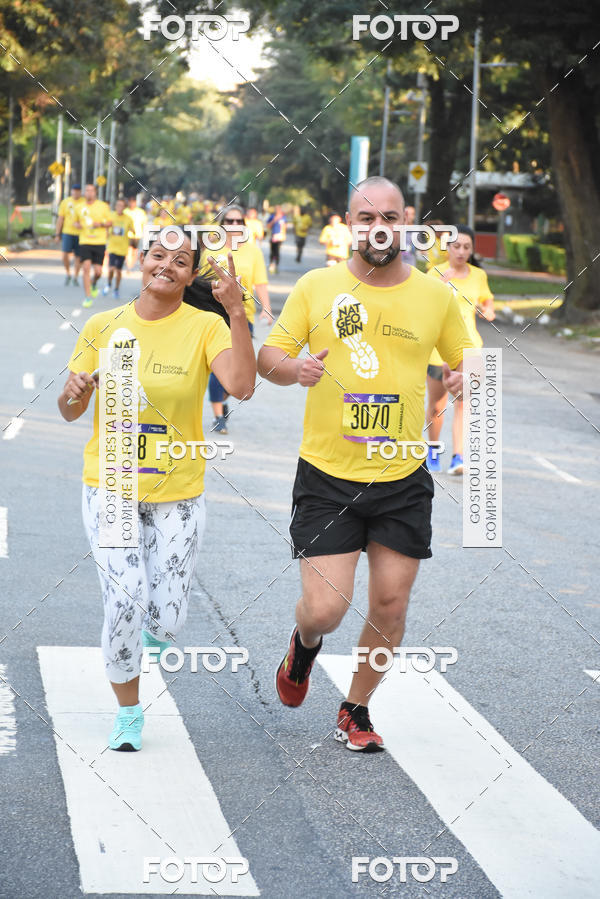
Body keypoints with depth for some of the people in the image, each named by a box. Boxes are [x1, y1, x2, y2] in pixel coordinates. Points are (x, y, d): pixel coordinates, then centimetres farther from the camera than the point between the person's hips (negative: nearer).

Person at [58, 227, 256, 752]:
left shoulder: (205, 327, -7)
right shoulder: (103, 327, -1)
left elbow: (242, 387, -25)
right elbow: (71, 412, 6)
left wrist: (237, 313, -31)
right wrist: (73, 392, -17)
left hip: (177, 492, -1)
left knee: (166, 621, -2)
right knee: (125, 599, -15)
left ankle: (153, 626, 39)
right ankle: (128, 710, 9)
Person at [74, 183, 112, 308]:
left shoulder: (103, 206, 1)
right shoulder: (80, 208, 7)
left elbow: (110, 222, 6)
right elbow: (76, 221, 21)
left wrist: (101, 224, -13)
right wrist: (77, 225, -2)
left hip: (99, 243, -1)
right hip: (84, 242, 1)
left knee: (98, 271, -3)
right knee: (86, 268, -12)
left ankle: (94, 284, 34)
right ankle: (87, 297, -6)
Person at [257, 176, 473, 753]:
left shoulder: (436, 295, 2)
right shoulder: (317, 286, -2)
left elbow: (467, 361, 13)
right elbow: (267, 356, 4)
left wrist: (464, 377, -11)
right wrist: (295, 369, -19)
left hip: (404, 480, 2)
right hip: (327, 476, -2)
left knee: (390, 607, 6)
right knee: (325, 610, -8)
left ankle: (356, 710, 29)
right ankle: (304, 642, 29)